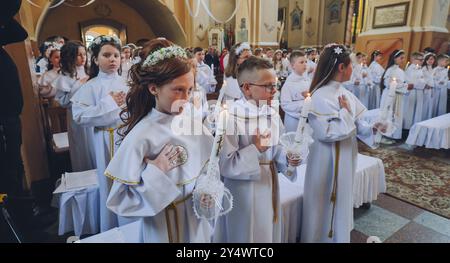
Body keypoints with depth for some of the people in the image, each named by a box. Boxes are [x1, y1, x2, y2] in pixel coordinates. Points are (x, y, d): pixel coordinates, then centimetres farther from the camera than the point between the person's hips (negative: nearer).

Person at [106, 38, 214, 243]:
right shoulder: (141, 137, -23)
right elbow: (119, 200, -19)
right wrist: (154, 173, -27)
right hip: (167, 223, -5)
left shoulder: (191, 119, -8)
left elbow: (209, 159, 5)